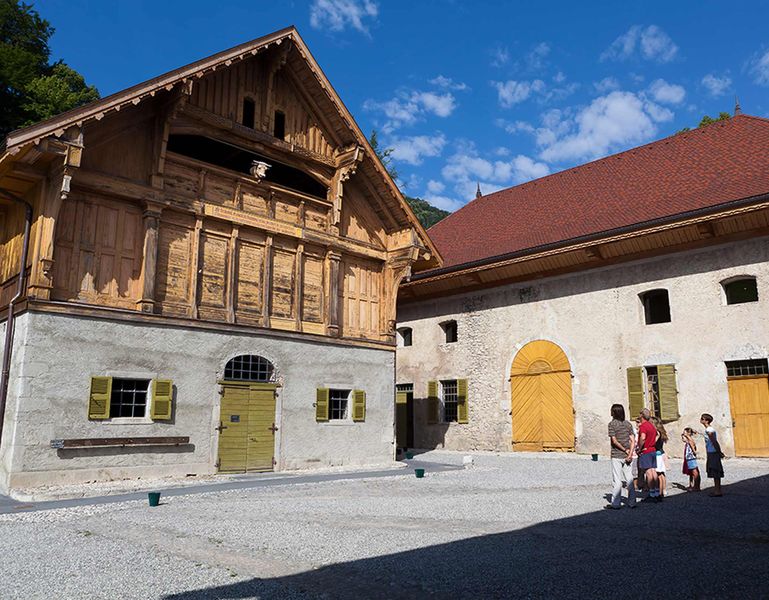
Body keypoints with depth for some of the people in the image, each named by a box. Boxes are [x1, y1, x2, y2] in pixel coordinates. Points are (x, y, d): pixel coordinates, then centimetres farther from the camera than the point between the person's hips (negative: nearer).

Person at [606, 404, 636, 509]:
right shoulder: (628, 424, 7)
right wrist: (630, 454, -6)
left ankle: (616, 503, 3)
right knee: (629, 479, 10)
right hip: (626, 456, 5)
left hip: (616, 456, -5)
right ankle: (632, 502, 14)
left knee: (617, 480, -1)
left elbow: (614, 441, -15)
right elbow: (633, 440, 0)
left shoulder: (612, 424, -8)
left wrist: (625, 450, -6)